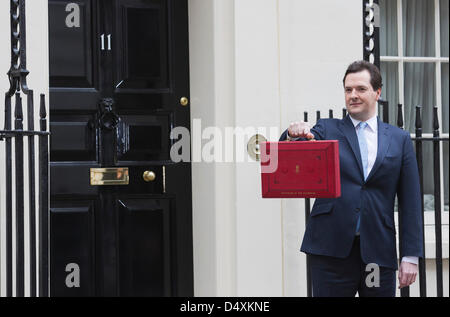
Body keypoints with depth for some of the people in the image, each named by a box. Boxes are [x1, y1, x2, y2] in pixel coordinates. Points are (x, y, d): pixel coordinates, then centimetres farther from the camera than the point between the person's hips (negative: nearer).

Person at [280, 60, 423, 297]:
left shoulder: (399, 139, 11)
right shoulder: (327, 130, 10)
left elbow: (410, 202, 8)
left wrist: (411, 256, 1)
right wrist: (294, 135, -29)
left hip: (379, 250, 1)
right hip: (331, 248, -1)